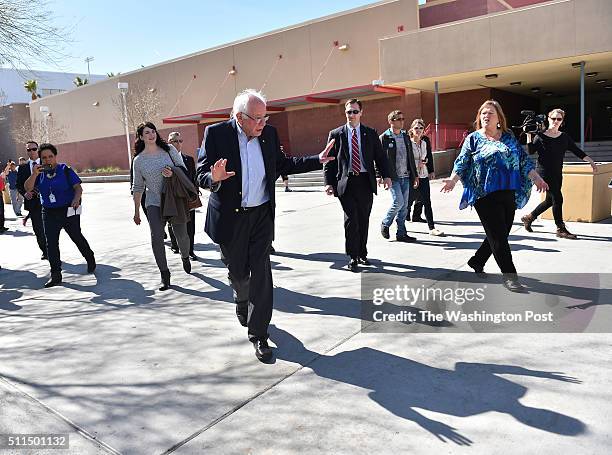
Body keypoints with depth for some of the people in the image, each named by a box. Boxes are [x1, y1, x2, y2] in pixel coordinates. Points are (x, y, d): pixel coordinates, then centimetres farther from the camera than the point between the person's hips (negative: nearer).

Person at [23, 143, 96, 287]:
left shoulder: (65, 169, -4)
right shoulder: (40, 173, 7)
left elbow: (78, 187, -7)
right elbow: (28, 188, -1)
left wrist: (76, 199, -27)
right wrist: (34, 174, -15)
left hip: (68, 211, -3)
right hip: (49, 213, 3)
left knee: (77, 237, 8)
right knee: (51, 243, 1)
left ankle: (90, 260, 33)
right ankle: (56, 275, 8)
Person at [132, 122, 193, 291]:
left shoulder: (169, 149, 2)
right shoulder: (138, 160, 3)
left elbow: (183, 168, 5)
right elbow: (138, 187, 9)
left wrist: (172, 172, -18)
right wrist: (136, 211, 10)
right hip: (154, 203, 0)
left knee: (180, 233, 5)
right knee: (156, 236, -11)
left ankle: (185, 257, 39)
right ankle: (164, 273, 0)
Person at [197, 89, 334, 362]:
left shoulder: (269, 133, 2)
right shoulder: (216, 134, -10)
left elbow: (282, 165, 14)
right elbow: (202, 175, -11)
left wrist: (318, 160, 7)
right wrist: (214, 178, -35)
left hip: (261, 215, 2)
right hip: (230, 218, -2)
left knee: (261, 273, -2)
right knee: (238, 272, 14)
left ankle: (258, 334, 10)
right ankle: (242, 299, 50)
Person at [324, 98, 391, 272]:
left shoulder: (371, 133, 10)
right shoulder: (336, 134, 6)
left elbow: (380, 156, 8)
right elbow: (329, 161, 5)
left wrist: (385, 176, -6)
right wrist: (329, 182, -5)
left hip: (365, 181, 2)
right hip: (346, 182, -2)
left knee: (364, 220, 8)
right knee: (351, 219, -7)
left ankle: (362, 253, 24)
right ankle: (353, 257, 4)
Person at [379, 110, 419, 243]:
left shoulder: (405, 136, 13)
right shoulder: (384, 138, -5)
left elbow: (411, 157, 17)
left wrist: (415, 175, 14)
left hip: (405, 177, 6)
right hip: (393, 177, -6)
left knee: (404, 206, 7)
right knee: (398, 202, -14)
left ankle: (401, 233, 15)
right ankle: (385, 224, 11)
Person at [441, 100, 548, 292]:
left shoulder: (509, 137, 14)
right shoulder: (473, 138, 4)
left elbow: (524, 160, 14)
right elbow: (462, 163, -1)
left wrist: (536, 178, 4)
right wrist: (453, 179, -16)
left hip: (509, 194, 5)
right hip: (485, 195, -5)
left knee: (500, 235, 10)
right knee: (498, 236, -5)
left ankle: (476, 262, 31)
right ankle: (510, 276, 3)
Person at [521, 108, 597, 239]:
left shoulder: (565, 137, 10)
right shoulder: (540, 136, -3)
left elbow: (577, 151, 10)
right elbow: (531, 151, -13)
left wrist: (591, 161, 2)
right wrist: (528, 135, -17)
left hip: (557, 174, 6)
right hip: (544, 173, -6)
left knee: (550, 200, 12)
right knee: (557, 199, -9)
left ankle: (529, 217, 30)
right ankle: (561, 229, -1)